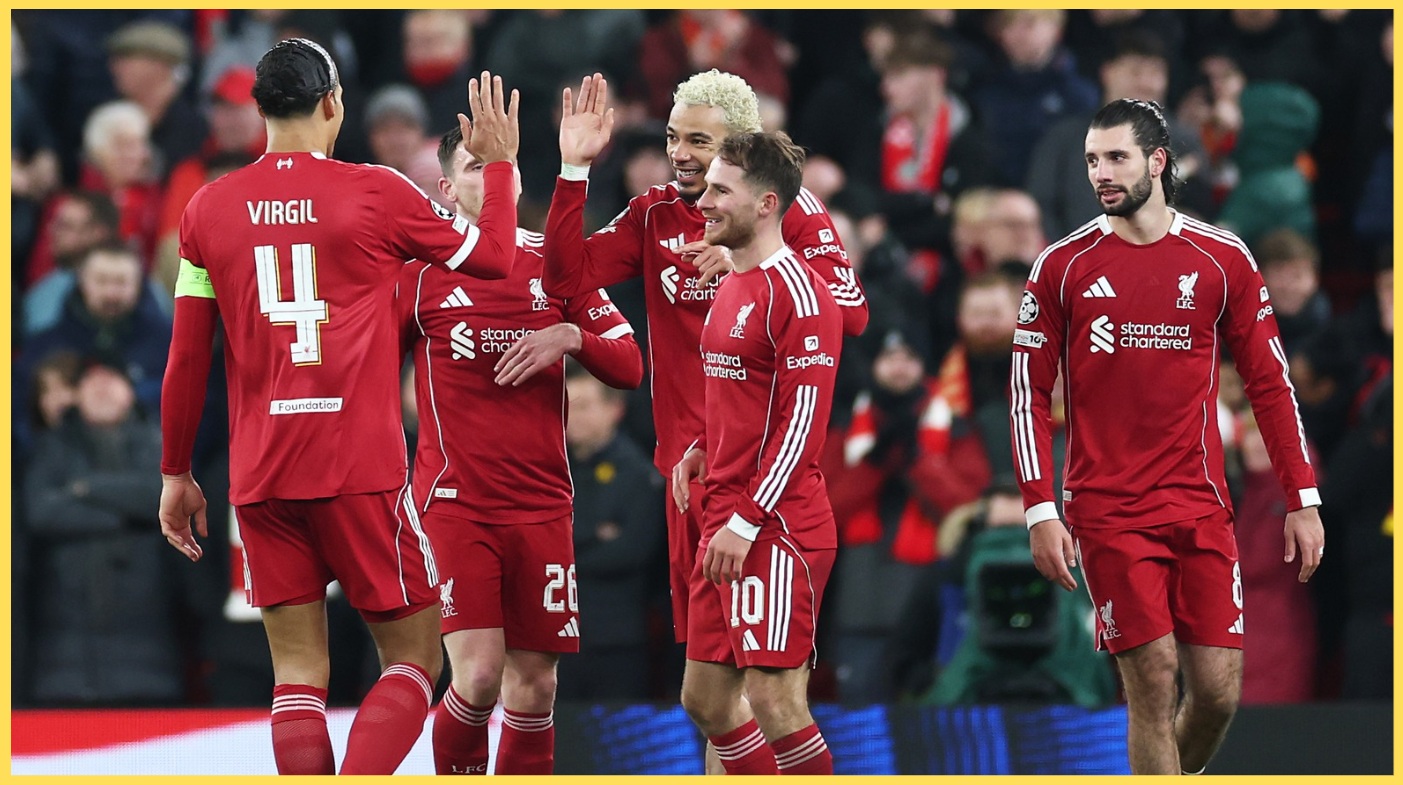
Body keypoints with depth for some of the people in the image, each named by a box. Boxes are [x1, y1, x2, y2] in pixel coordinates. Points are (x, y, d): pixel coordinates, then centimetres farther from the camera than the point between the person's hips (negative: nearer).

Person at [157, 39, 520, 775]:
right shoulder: (377, 194, -3)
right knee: (413, 658, 5)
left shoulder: (210, 208, 5)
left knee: (298, 672, 7)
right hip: (362, 468, -3)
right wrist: (499, 164, 24)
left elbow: (187, 357, 7)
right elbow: (494, 258, 9)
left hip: (259, 478, 3)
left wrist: (175, 473, 17)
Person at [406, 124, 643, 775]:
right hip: (455, 498, -3)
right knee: (478, 674, -17)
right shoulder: (421, 269, 1)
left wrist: (572, 336, -11)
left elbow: (630, 367, 8)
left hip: (541, 504, 3)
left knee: (534, 685, 3)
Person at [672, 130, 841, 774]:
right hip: (723, 526, 10)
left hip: (777, 529, -10)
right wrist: (700, 452, 11)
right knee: (704, 700, 11)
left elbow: (802, 421, -18)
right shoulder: (731, 288, 16)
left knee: (775, 701, -11)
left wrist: (746, 522, -20)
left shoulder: (797, 294, -13)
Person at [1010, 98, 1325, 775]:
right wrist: (1039, 511, -6)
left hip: (1200, 508, 2)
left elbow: (1270, 383, 9)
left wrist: (1302, 500, 4)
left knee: (1218, 689, -1)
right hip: (1107, 513, -2)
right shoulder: (1063, 266, 2)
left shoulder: (1222, 260, 5)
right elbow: (1030, 394, 3)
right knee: (1153, 685, -9)